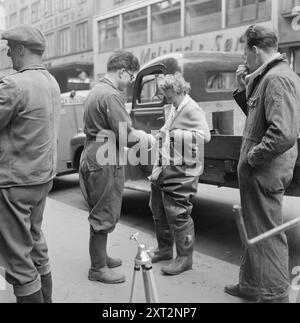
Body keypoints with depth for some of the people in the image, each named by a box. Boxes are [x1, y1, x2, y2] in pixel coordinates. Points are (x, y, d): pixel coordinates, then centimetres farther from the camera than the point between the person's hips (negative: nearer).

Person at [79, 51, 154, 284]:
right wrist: (143, 137, -1)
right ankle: (98, 269, 13)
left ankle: (101, 257, 35)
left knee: (101, 213, 20)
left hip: (93, 159, 10)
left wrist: (136, 133, 14)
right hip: (105, 164, -10)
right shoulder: (111, 95, -18)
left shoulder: (98, 90, 14)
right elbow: (126, 137, -21)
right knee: (103, 217, 1)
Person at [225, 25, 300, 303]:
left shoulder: (277, 79, -19)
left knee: (267, 234, 1)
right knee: (254, 230, 21)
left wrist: (253, 157, -18)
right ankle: (251, 285, 37)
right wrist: (244, 89, 10)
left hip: (264, 172, -11)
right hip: (258, 170, 11)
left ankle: (274, 296, 17)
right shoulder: (266, 77, 13)